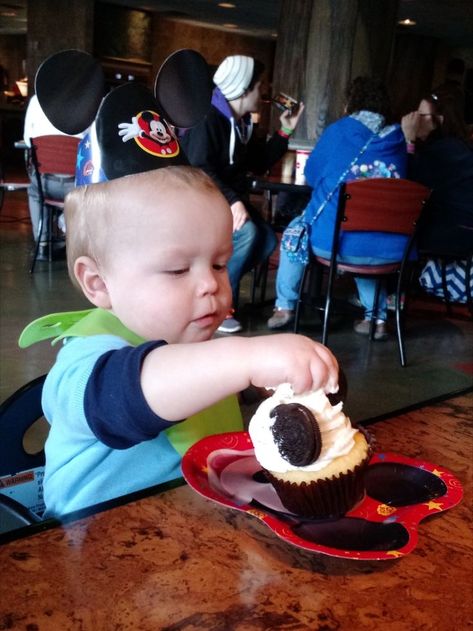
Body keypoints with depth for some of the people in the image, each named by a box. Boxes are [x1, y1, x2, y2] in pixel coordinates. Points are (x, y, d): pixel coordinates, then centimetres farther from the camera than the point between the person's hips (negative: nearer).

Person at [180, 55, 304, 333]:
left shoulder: (242, 122, 13)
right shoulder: (207, 118, -15)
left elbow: (259, 163, 17)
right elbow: (200, 171, -25)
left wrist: (284, 133, 10)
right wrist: (233, 201, -36)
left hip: (230, 200, 8)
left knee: (267, 240, -12)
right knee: (245, 232, -31)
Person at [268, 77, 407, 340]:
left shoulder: (338, 130, 3)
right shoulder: (398, 139, 10)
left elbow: (311, 175, 16)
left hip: (336, 241, -3)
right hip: (389, 250, 3)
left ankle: (285, 307, 24)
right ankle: (376, 317, 28)